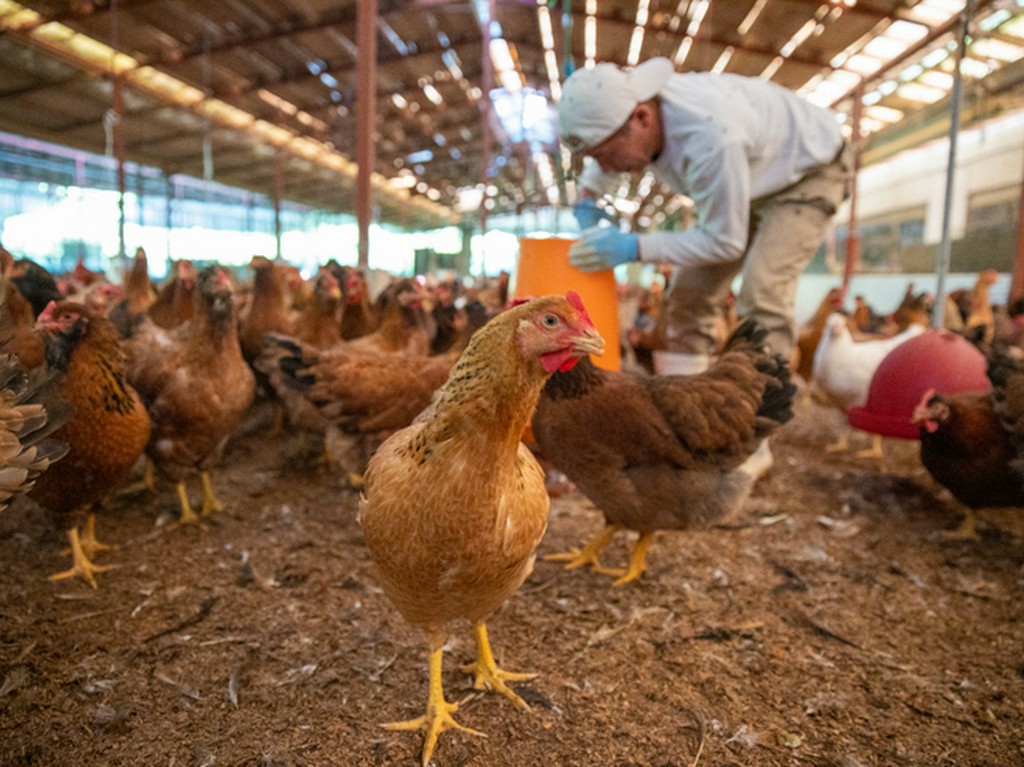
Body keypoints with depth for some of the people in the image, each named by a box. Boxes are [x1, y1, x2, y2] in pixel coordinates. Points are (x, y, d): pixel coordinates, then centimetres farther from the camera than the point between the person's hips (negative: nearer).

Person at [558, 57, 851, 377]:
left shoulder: (710, 138, -43)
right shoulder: (623, 106, -20)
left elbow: (725, 241, -31)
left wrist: (635, 247, -36)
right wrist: (587, 196, -12)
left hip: (809, 169, -7)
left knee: (762, 293, -26)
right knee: (688, 291, 0)